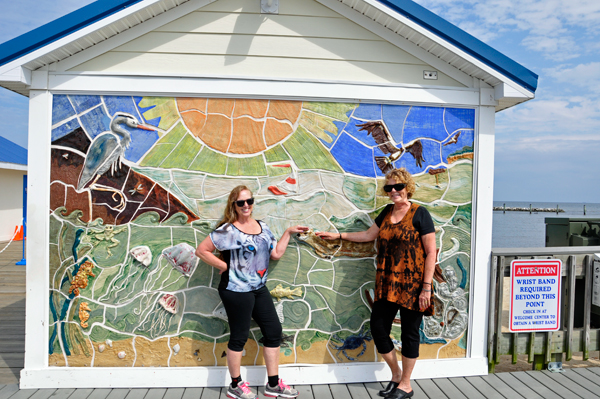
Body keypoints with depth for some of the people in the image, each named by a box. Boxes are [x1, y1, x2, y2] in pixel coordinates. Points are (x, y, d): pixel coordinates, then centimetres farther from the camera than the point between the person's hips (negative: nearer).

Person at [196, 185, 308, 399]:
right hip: (236, 291, -7)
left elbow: (276, 253, 10)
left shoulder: (262, 226, 8)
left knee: (274, 331, 10)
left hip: (259, 289, 8)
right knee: (239, 337, 5)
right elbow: (201, 250, -14)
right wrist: (224, 265, -13)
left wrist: (288, 232, 8)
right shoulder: (228, 230, -14)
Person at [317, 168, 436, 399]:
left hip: (411, 285, -6)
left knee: (409, 332, 6)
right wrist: (337, 235, 25)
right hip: (387, 285, 6)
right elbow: (369, 235, 24)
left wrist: (426, 287, -15)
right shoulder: (387, 213, 10)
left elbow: (431, 252, -10)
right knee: (378, 327, 7)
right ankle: (396, 375, 29)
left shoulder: (419, 214, -9)